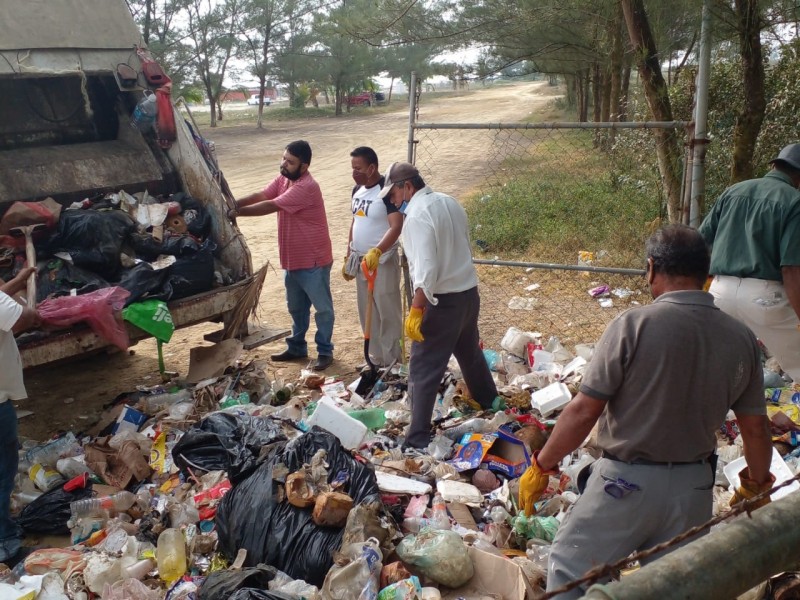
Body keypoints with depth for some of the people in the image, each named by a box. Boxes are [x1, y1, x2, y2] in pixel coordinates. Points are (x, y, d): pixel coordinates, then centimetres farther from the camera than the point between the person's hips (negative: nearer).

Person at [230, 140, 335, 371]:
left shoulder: (306, 187, -23)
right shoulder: (283, 179, 6)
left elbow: (271, 206, -25)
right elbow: (259, 196, -2)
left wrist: (237, 212, -21)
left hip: (313, 260, -9)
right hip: (292, 259, 9)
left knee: (322, 308, 4)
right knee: (296, 308, 19)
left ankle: (325, 352, 14)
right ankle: (297, 347, 32)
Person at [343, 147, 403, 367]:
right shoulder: (357, 190, 8)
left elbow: (396, 227, -27)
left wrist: (376, 252, -40)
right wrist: (348, 257, 17)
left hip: (382, 261, -8)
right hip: (361, 260, 8)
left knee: (387, 312, 0)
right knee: (367, 313, 14)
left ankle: (392, 363, 11)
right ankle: (376, 359, 26)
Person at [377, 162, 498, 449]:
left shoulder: (418, 215, -19)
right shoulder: (449, 202, 8)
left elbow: (426, 269, -27)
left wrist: (415, 310, -26)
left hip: (442, 300, -9)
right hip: (469, 292, 9)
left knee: (423, 370, -2)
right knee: (470, 352, 29)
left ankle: (418, 438, 0)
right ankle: (488, 401, 49)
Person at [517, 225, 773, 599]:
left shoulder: (633, 326, -18)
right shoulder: (741, 338, -4)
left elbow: (584, 411, -17)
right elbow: (755, 428, 4)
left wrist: (541, 467, -4)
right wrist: (757, 483, 23)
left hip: (626, 483, -5)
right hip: (694, 486, 5)